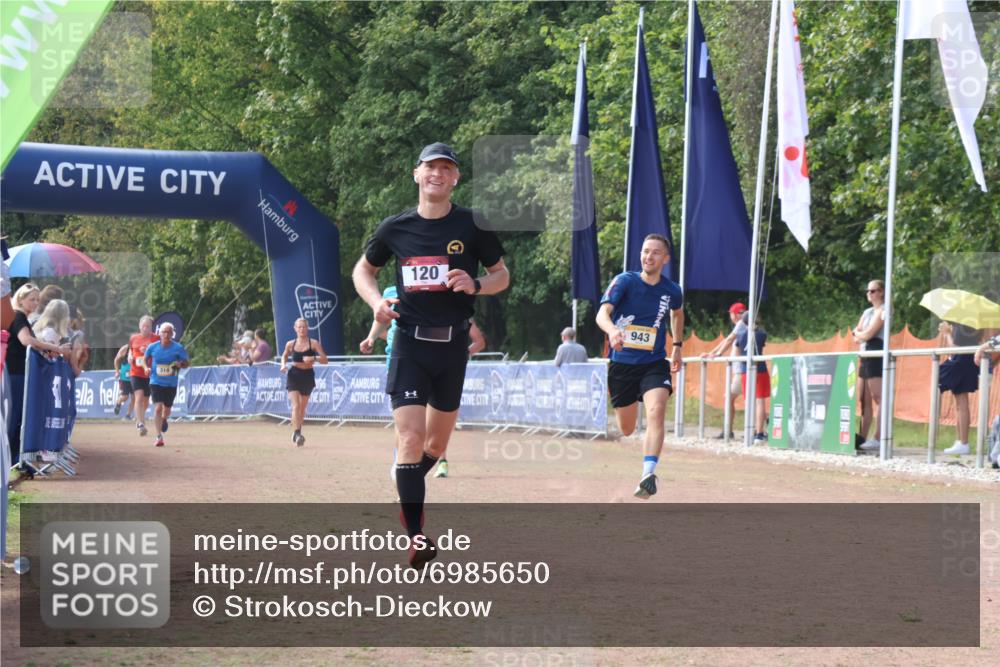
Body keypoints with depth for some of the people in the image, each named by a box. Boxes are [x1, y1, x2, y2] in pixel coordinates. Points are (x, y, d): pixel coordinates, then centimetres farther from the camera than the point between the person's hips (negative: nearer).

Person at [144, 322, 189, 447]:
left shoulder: (178, 348, -9)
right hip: (156, 382, -1)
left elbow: (186, 363, 0)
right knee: (158, 407, -16)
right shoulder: (152, 347, -5)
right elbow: (146, 358, 14)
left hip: (171, 384, 1)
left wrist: (180, 364, -22)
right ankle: (159, 437, -13)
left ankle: (164, 420, 53)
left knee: (167, 409, 15)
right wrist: (148, 368, -5)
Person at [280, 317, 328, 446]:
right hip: (294, 376, -1)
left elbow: (324, 359, -9)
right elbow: (284, 356, 19)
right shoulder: (290, 344, -1)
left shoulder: (313, 343, -6)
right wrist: (283, 365, -1)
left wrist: (313, 358, -26)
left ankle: (298, 431, 32)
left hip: (307, 376, 1)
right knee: (295, 405, -17)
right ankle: (297, 433, -23)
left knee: (302, 407, 13)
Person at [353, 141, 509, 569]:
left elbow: (503, 276, 6)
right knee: (411, 439, -14)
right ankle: (416, 537, -13)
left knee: (437, 444, 13)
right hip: (409, 344, -1)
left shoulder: (472, 226, -1)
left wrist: (475, 285, -16)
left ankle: (407, 498, 41)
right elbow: (363, 269, 16)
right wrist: (376, 302, -4)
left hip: (453, 345, 1)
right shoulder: (396, 228, 2)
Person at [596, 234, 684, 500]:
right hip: (621, 364, -1)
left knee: (656, 411, -27)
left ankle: (648, 475, -35)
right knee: (626, 430, 9)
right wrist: (612, 330, -46)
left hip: (654, 364, 1)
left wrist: (677, 346, 22)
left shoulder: (672, 290, 0)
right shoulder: (624, 281, -10)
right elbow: (602, 313, -25)